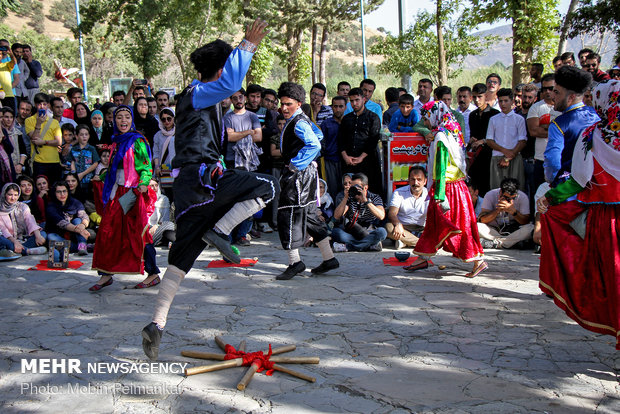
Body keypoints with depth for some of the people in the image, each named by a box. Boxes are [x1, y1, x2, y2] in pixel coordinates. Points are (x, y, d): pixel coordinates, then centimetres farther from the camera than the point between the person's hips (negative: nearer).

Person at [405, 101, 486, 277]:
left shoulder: (441, 137, -17)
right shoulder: (452, 132, 12)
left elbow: (441, 169, -21)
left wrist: (439, 195, -23)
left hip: (448, 187, -10)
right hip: (456, 184, 10)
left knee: (457, 226, -3)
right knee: (433, 222, 14)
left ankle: (478, 261, 3)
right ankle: (423, 258, 22)